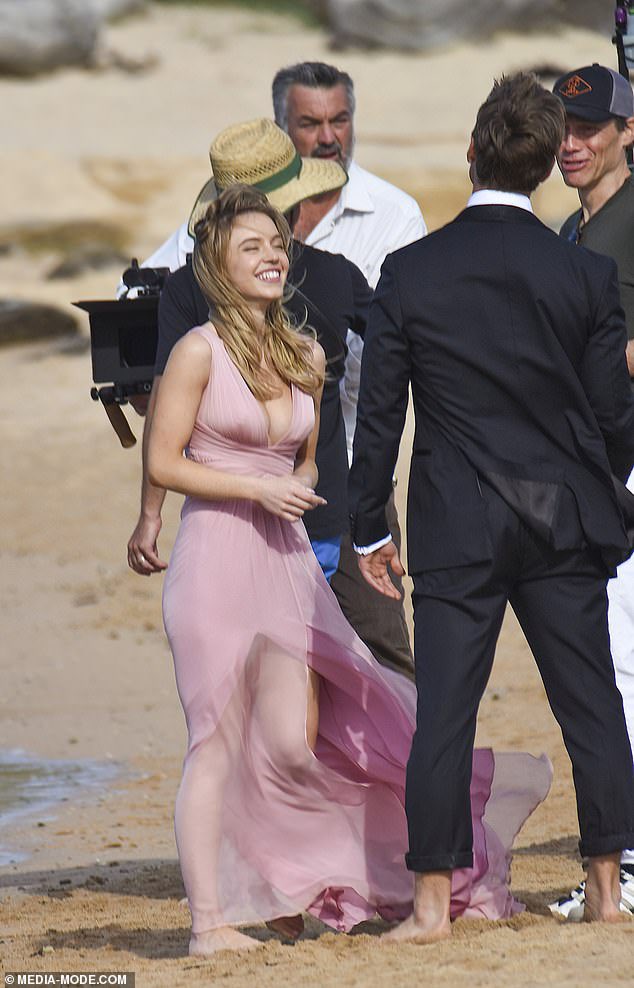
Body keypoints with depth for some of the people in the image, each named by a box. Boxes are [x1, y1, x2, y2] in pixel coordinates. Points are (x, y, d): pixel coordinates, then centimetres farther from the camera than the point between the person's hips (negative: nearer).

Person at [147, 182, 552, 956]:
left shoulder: (306, 357, 12)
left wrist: (296, 493, 4)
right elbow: (163, 463, -8)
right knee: (217, 743, -4)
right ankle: (208, 919, 1)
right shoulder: (199, 352, -7)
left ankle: (277, 886, 22)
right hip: (214, 557, -6)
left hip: (287, 562, 6)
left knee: (295, 747, -2)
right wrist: (256, 490, -13)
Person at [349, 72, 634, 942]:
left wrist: (368, 529, 5)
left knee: (444, 713, 1)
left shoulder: (410, 274, -6)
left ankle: (432, 901, 0)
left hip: (456, 528, -1)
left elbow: (379, 413, -3)